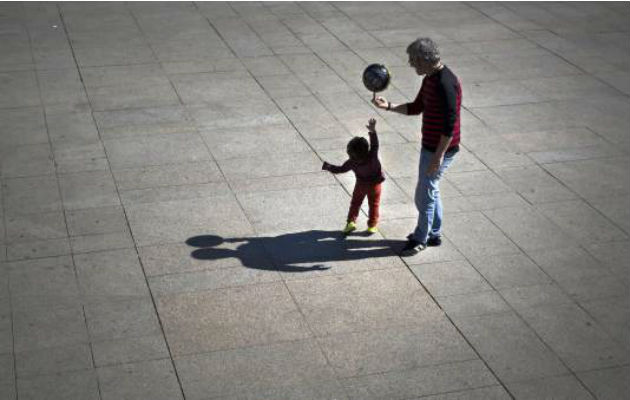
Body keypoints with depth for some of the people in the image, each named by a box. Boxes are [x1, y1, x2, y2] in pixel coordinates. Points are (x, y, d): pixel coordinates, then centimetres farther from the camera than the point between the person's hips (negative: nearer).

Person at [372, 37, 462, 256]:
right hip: (429, 145, 10)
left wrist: (439, 155, -25)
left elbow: (450, 123, -26)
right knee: (430, 190, 20)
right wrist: (388, 106, 4)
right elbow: (416, 108, 17)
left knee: (424, 195, 1)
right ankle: (434, 233, 34)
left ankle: (420, 239, 17)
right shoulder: (430, 79, 7)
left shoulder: (445, 84, -25)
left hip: (440, 149, -10)